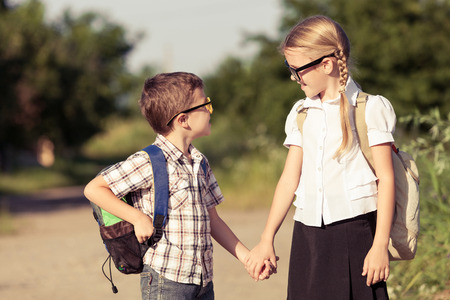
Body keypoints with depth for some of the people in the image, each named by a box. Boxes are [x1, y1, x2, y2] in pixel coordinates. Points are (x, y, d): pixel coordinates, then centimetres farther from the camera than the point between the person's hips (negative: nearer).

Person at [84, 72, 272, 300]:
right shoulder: (149, 162, -12)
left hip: (203, 280, 8)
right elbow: (94, 189, -12)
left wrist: (246, 257, 15)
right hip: (165, 281, -8)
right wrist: (138, 218, -18)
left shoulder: (200, 163, 13)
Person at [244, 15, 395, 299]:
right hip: (308, 235, 5)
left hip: (356, 231, -5)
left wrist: (380, 246, -10)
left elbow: (386, 179, -5)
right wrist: (266, 240, 11)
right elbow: (289, 179, 14)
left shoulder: (370, 109, -3)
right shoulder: (300, 114, 14)